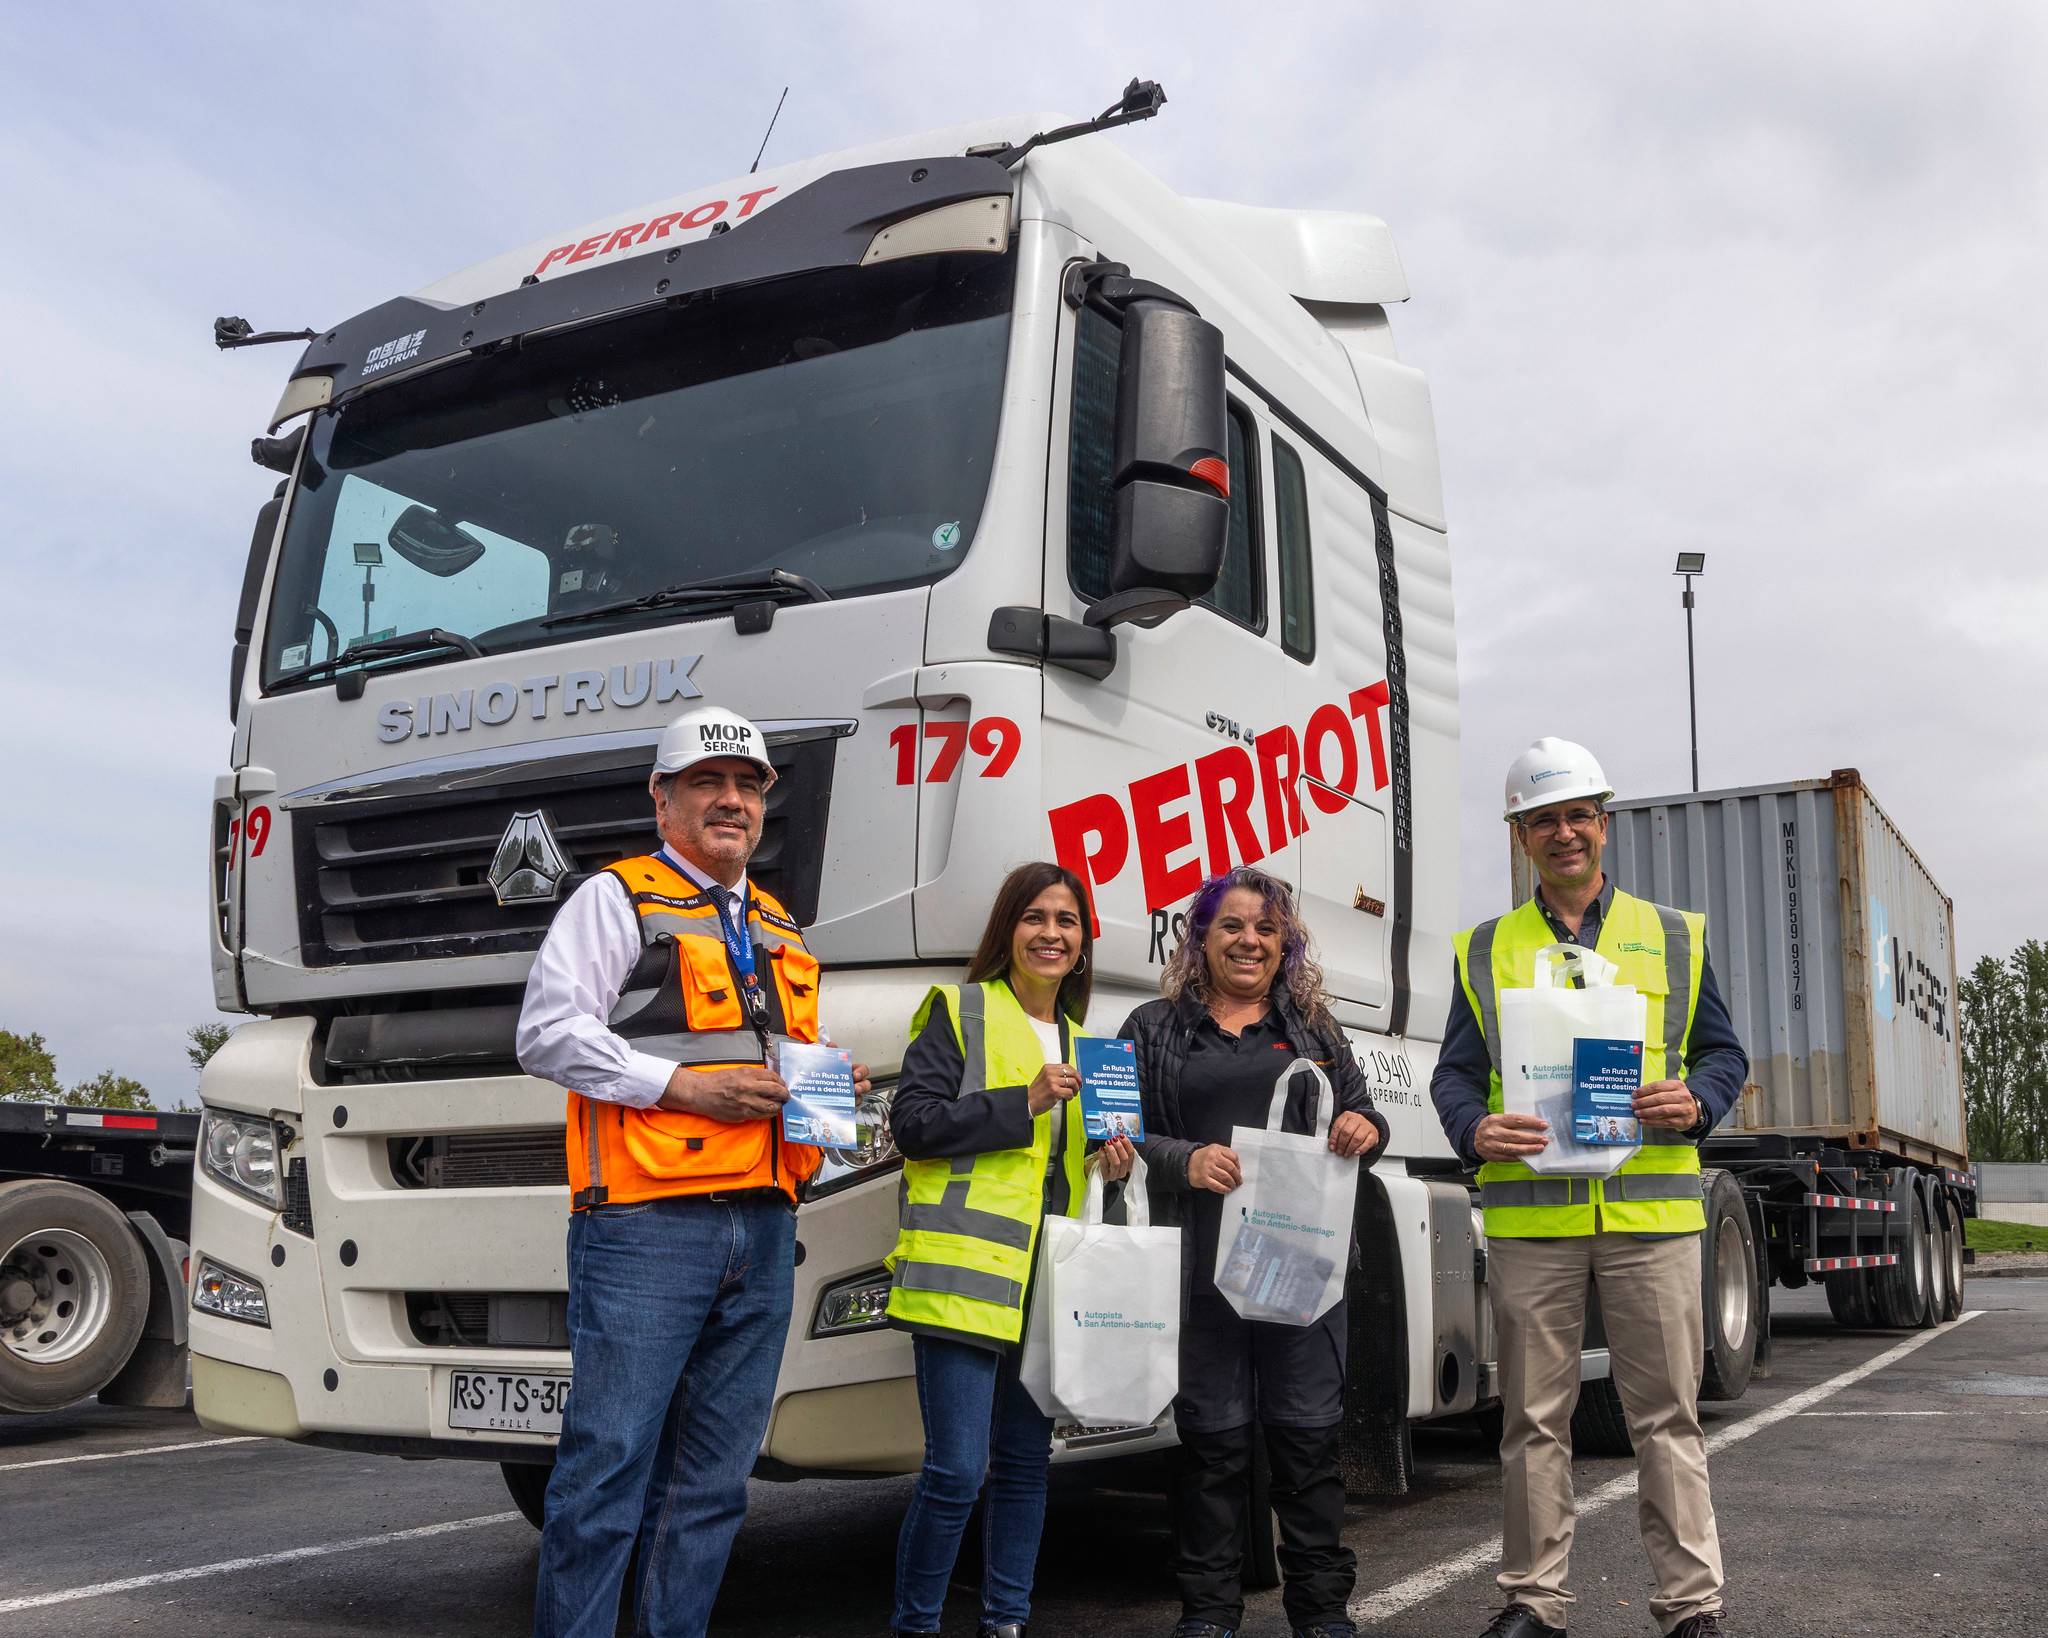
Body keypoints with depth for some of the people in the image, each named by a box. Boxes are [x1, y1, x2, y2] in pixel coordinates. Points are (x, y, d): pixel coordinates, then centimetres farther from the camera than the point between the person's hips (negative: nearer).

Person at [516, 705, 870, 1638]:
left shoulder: (779, 932, 24)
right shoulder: (618, 898, 3)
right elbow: (547, 1034, -7)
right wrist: (682, 1084, -13)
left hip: (764, 1231, 7)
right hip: (646, 1221, -7)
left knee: (715, 1475, 11)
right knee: (609, 1464, -7)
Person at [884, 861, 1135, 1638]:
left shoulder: (1078, 1038, 19)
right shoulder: (959, 1012, 0)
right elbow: (913, 1123, -10)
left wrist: (1109, 1161, 7)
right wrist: (1023, 1103, -15)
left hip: (1049, 1281, 7)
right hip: (967, 1273, -6)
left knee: (1025, 1462, 12)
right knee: (956, 1470, -8)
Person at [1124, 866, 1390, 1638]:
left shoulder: (1313, 1028, 15)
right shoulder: (1155, 1028, 9)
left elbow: (1360, 1117, 16)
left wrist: (1366, 1131, -8)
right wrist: (1183, 1161, -16)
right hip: (1200, 1263, -1)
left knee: (1308, 1431, 3)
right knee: (1212, 1436, 4)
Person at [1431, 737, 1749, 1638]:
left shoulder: (1673, 937, 13)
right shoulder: (1486, 950, 12)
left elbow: (1723, 1051, 14)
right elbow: (1456, 1072, 10)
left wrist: (1696, 1102, -8)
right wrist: (1475, 1130, -11)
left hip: (1651, 1206, 0)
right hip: (1528, 1210, 1)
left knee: (1668, 1414, 3)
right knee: (1534, 1419, 7)